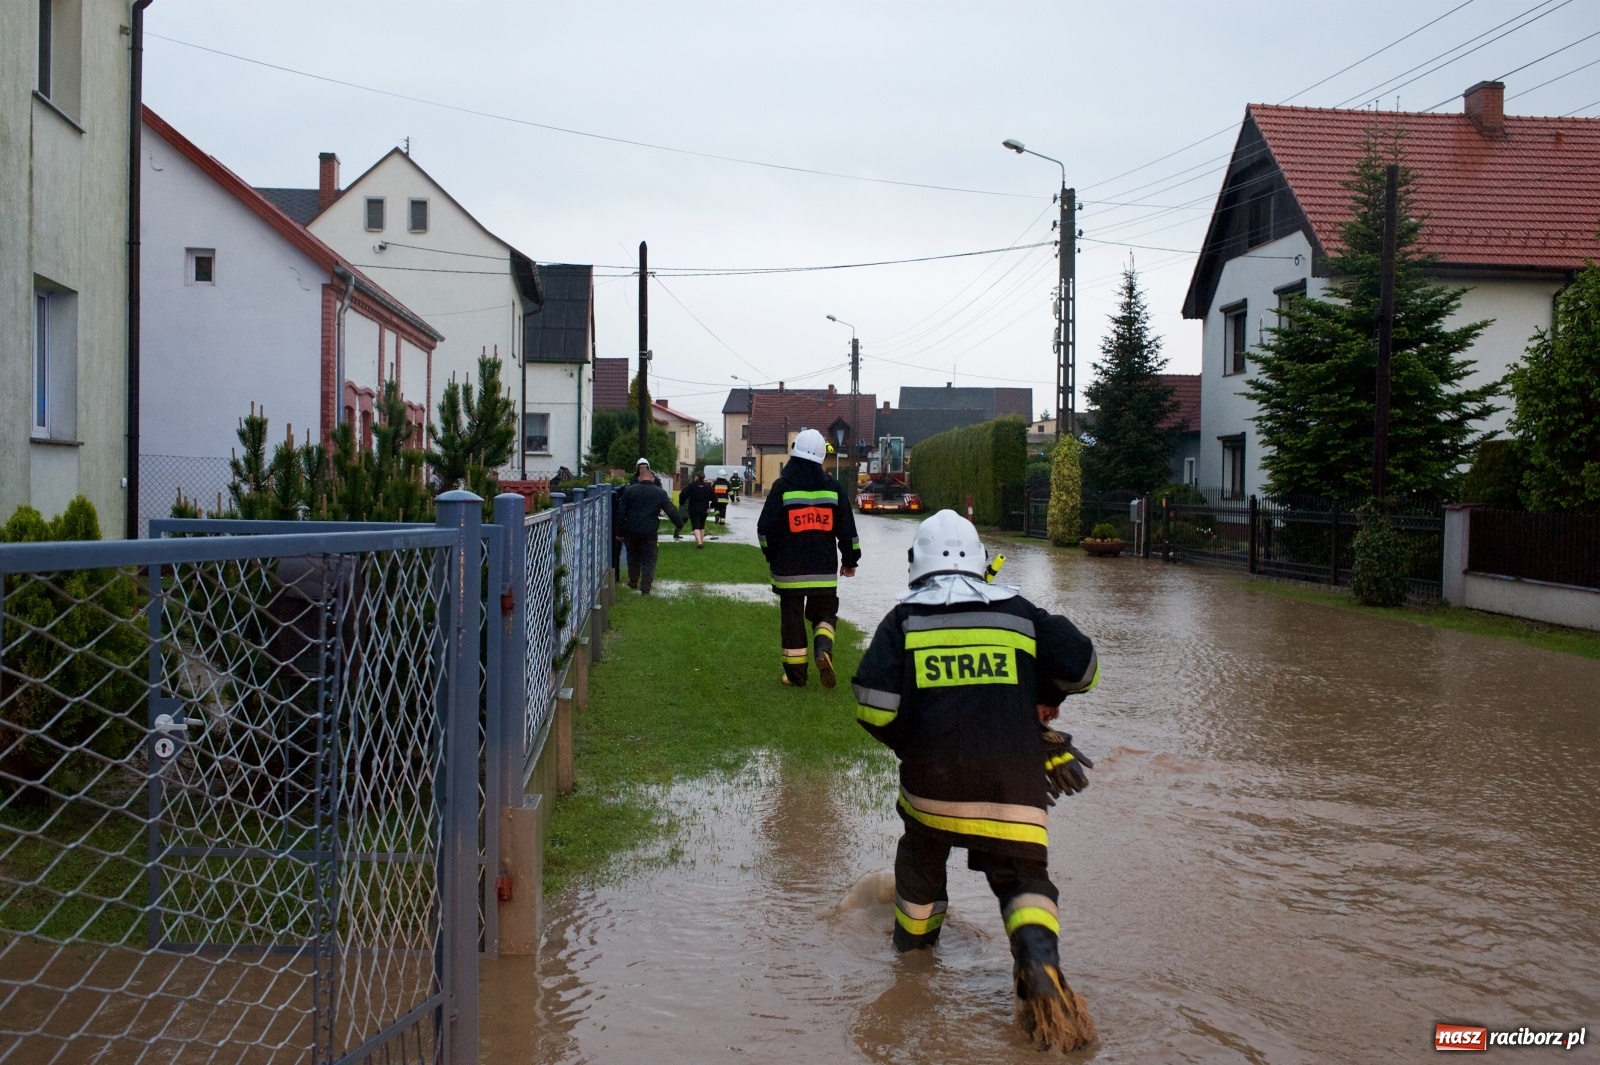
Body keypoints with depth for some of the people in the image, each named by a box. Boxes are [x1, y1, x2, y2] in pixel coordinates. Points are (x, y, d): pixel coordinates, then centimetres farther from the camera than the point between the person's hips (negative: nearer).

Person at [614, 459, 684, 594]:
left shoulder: (629, 490, 1)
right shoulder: (660, 493, -2)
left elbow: (621, 512, 1)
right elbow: (671, 511, -1)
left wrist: (619, 532, 7)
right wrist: (680, 525, 12)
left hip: (631, 531, 2)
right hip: (649, 532, -2)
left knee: (633, 555, 22)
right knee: (648, 559, 5)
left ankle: (633, 581, 32)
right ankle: (645, 587, -2)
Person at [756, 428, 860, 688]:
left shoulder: (783, 486, -8)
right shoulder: (832, 486, 1)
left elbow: (766, 527, -6)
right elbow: (846, 527, 4)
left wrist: (771, 554, 11)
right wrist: (850, 559, 15)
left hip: (789, 568, -2)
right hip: (824, 568, 2)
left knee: (793, 618, 7)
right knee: (824, 613, 17)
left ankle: (796, 674, 10)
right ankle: (824, 649, -11)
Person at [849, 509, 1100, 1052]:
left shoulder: (904, 619, 5)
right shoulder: (1019, 612, 9)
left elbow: (872, 704, -5)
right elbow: (1083, 668, 10)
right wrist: (1040, 695, 29)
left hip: (934, 777, 0)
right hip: (1015, 780, 0)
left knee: (922, 853, 28)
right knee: (1022, 875, 9)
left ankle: (914, 936, 46)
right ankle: (1038, 962, -17)